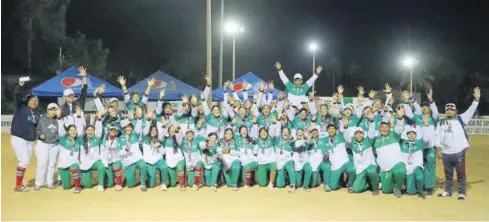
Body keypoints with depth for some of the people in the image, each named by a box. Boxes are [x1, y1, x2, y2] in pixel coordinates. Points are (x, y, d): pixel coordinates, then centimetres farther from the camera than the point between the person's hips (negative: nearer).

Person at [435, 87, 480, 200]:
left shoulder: (460, 119, 2)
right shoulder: (441, 123, 8)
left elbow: (470, 111, -9)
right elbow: (438, 136, 8)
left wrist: (476, 99, -19)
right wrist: (438, 148, 1)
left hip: (459, 152, -3)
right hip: (446, 153, 3)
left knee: (461, 173, 3)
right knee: (448, 173, 14)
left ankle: (462, 192, 12)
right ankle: (448, 191, 25)